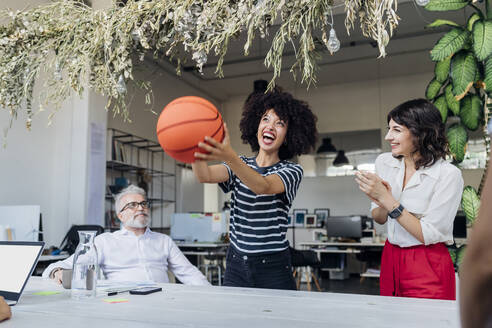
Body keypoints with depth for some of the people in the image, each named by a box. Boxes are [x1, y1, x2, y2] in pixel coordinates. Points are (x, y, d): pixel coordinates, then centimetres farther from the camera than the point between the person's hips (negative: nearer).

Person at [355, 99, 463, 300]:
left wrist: (387, 198, -23)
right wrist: (382, 204, -15)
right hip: (390, 260, 5)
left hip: (429, 269, -5)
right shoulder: (384, 162, -1)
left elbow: (428, 235, -19)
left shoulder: (448, 174, -17)